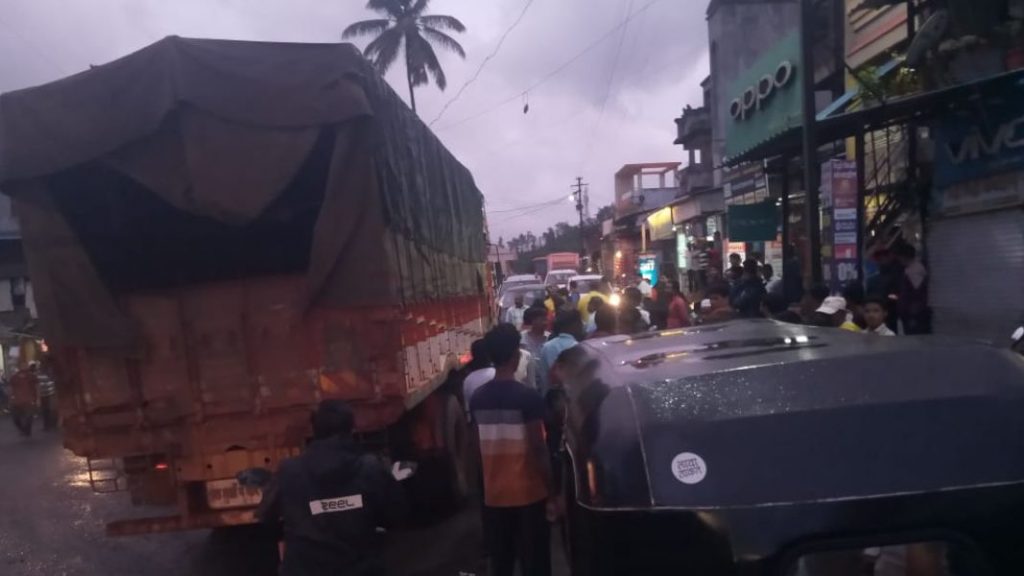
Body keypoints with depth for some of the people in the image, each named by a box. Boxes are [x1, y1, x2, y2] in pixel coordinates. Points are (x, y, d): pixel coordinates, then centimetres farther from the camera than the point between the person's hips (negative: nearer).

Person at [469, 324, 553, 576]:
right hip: (528, 492, -4)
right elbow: (538, 448, -15)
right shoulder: (528, 397, -16)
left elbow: (480, 446, 7)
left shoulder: (478, 398, 0)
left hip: (493, 493, 5)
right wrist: (551, 488, -3)